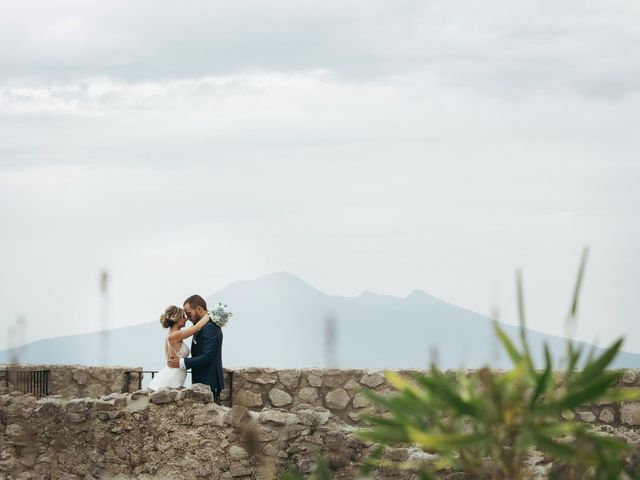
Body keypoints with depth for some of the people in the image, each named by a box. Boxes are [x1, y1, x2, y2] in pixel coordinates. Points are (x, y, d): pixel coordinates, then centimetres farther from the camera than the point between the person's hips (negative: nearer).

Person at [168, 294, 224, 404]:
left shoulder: (210, 327, -16)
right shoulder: (205, 326, 15)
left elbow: (207, 357, -21)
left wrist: (182, 363, -18)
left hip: (209, 383, -10)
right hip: (203, 382, 10)